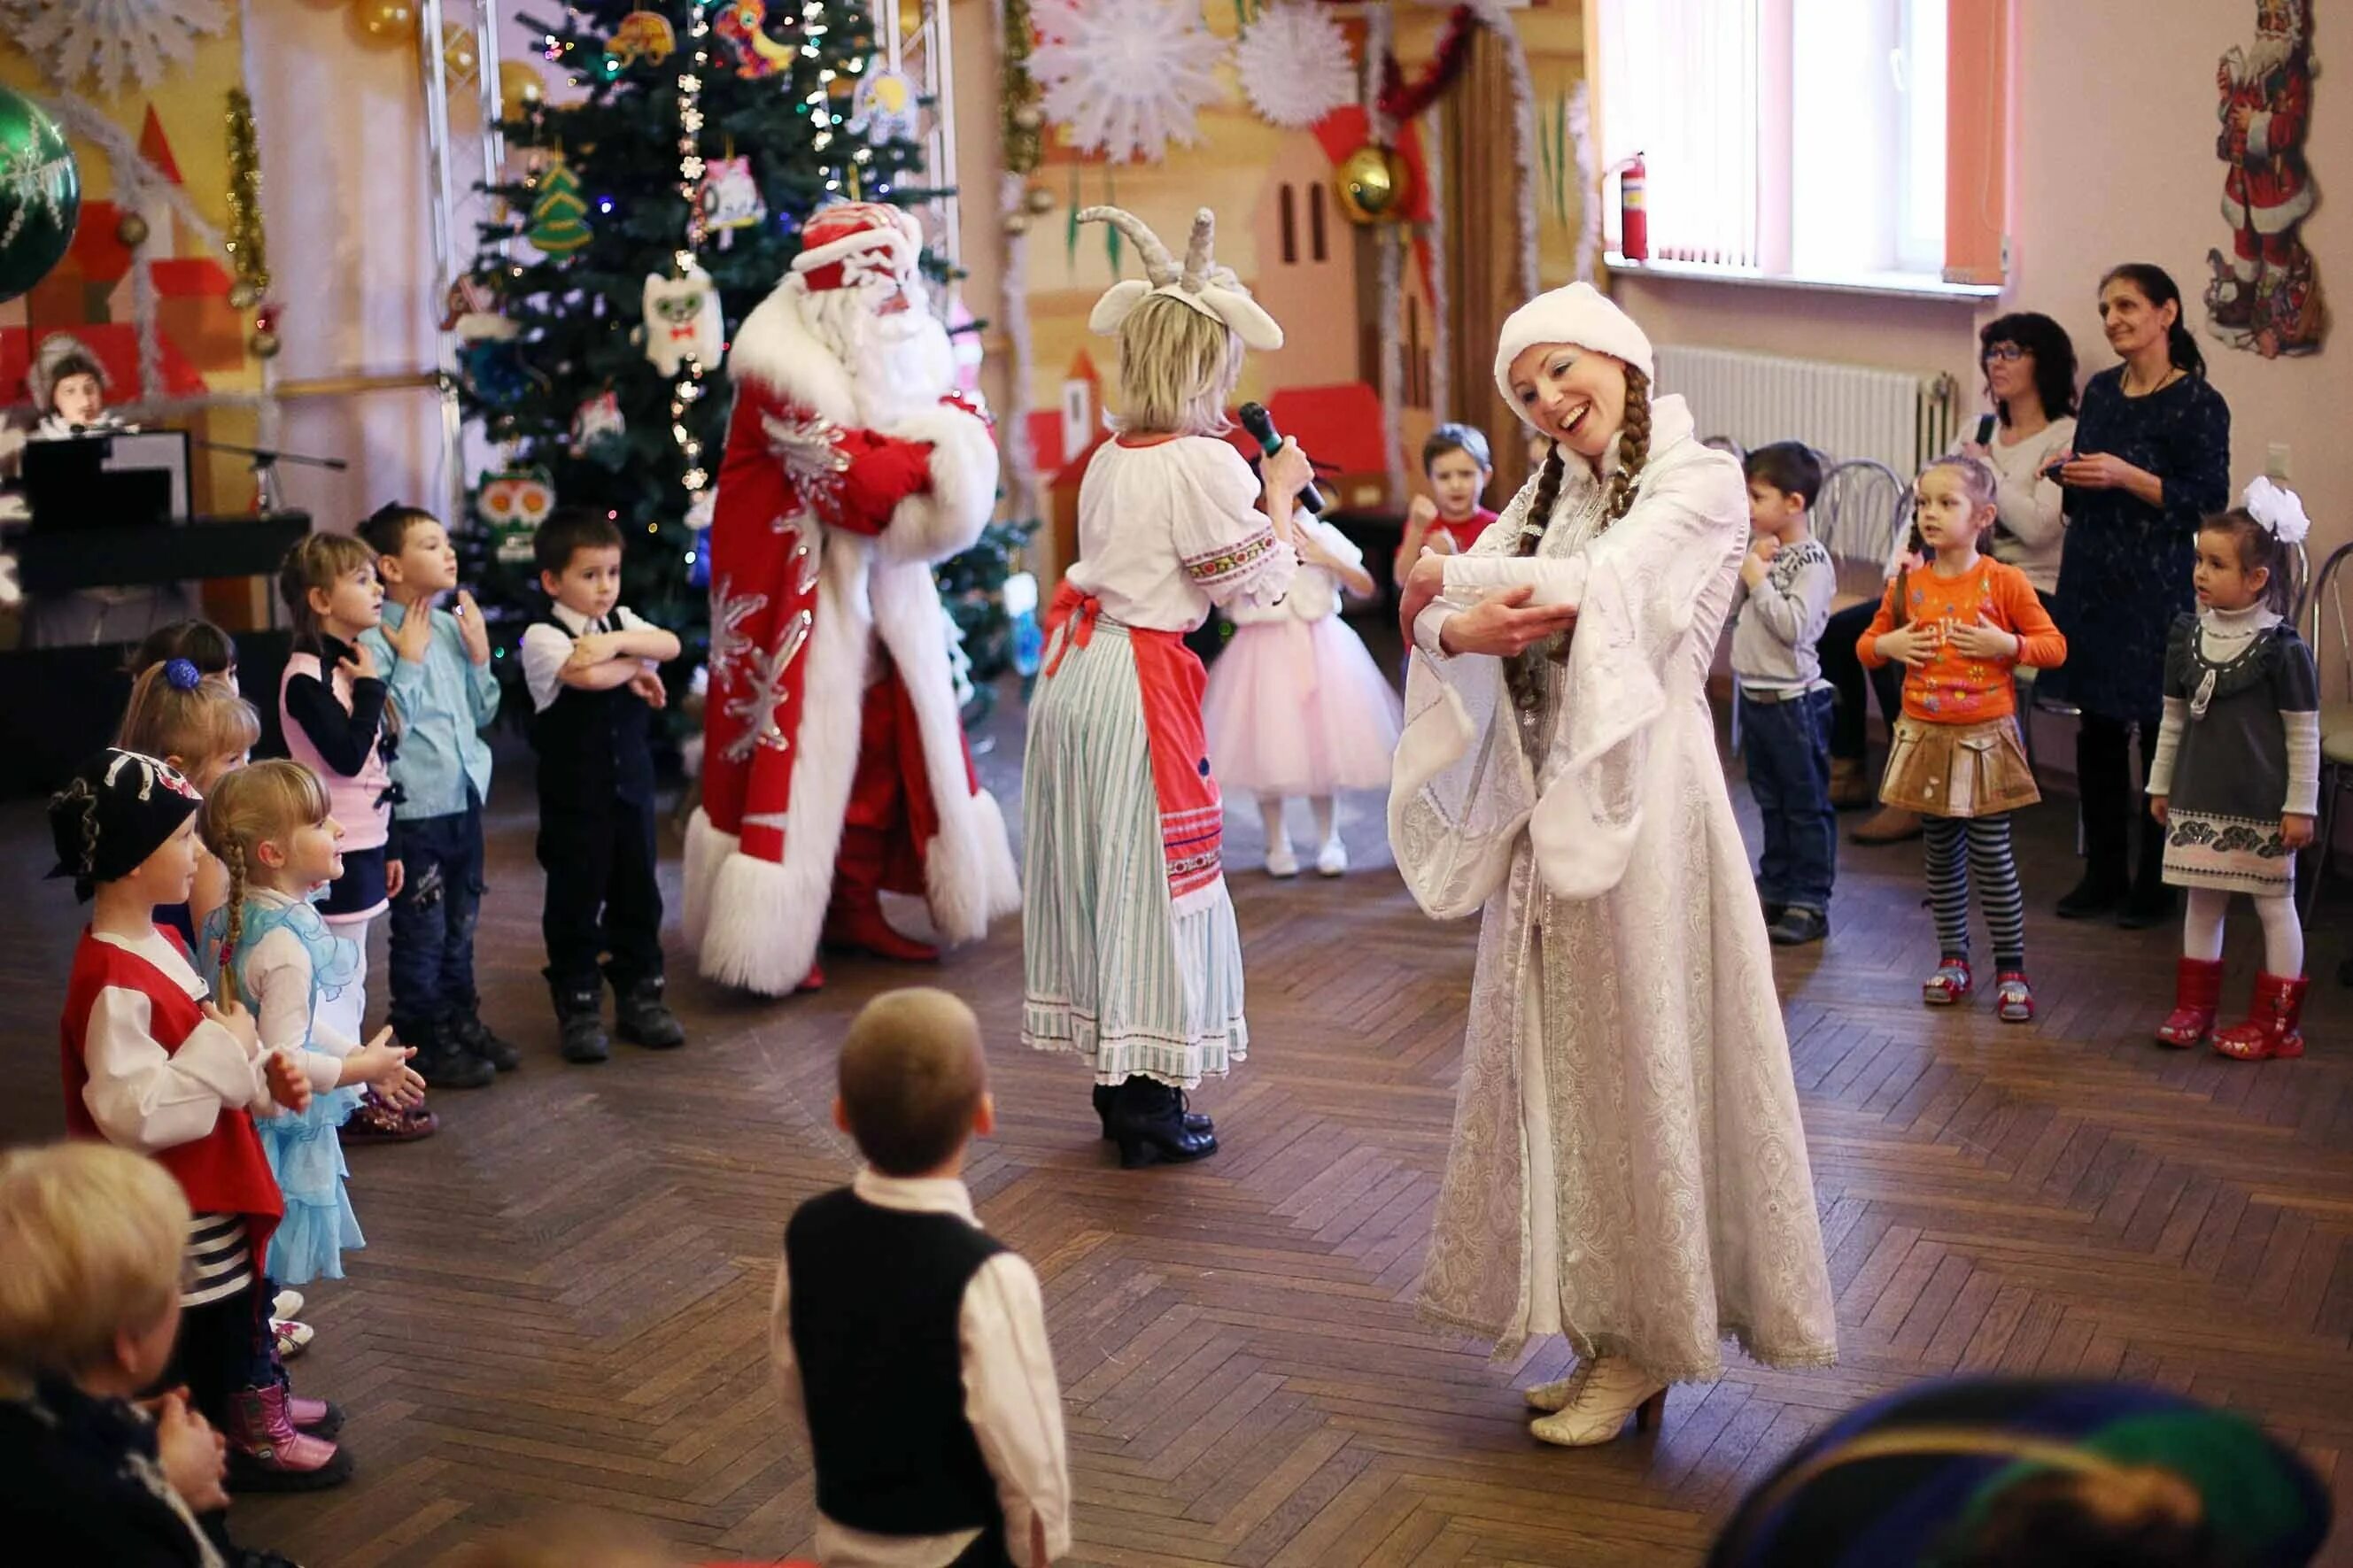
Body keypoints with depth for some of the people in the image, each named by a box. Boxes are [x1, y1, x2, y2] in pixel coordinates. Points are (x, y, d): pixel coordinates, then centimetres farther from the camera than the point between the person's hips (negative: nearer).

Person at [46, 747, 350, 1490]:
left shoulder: (157, 941, 2)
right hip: (172, 1209, -10)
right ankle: (243, 1440, 30)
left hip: (213, 1186, 10)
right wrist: (227, 1048, -28)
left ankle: (263, 1403, 48)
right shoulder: (113, 986, -31)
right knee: (208, 1320, 11)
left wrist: (265, 1073, -3)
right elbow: (137, 1115, -35)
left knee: (246, 1293, 27)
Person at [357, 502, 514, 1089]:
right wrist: (410, 659, -20)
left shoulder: (451, 626, 6)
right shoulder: (378, 640, -16)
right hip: (416, 806, -7)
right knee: (422, 931, 4)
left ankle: (462, 1023, 34)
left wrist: (479, 654, 1)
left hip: (463, 797, 7)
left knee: (460, 924, 20)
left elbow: (482, 712, 14)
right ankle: (422, 1042, 17)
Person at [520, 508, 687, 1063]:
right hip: (574, 797, -5)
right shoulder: (542, 637, -10)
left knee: (637, 896, 11)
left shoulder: (623, 622, 9)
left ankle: (640, 996, 23)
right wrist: (637, 669, -10)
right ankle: (579, 1008, 14)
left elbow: (670, 645, -9)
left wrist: (617, 642, -23)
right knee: (574, 902, 4)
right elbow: (588, 675, -27)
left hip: (632, 785, 5)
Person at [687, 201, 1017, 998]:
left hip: (880, 584, 8)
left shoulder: (907, 357, 8)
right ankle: (771, 935, 3)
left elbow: (967, 425, 0)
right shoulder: (782, 372, -18)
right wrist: (930, 458, -13)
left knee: (887, 735, 10)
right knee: (797, 741, -5)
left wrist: (948, 441, -22)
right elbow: (849, 475, -26)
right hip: (796, 589, -8)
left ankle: (854, 904, 23)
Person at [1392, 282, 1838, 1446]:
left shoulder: (1700, 483, -5)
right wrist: (1458, 630, -23)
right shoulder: (1548, 493, 14)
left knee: (1638, 1064, -1)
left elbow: (1597, 587, -20)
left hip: (1640, 795, -7)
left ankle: (1644, 1348, 11)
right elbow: (1433, 610, 2)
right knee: (1560, 1065, 10)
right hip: (1546, 804, 7)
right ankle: (1605, 1333, 20)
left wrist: (1445, 579, -5)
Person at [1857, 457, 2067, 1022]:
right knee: (1942, 853, 11)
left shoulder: (2004, 582, -7)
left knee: (1992, 854, -2)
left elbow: (2055, 647, -3)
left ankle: (2011, 968, 9)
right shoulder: (1908, 584, 3)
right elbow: (1867, 644, 15)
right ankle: (1953, 960, 22)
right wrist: (1889, 646, -7)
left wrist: (2006, 644, -18)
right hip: (1927, 738, 4)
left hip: (1985, 738, -3)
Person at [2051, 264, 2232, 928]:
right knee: (2096, 728, 9)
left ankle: (2155, 882, 12)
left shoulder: (2198, 404, -9)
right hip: (2091, 580, 6)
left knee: (2159, 731, 0)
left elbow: (2209, 503, -14)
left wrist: (2127, 477, -20)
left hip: (2158, 588, -6)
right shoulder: (2101, 392, 11)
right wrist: (2070, 476, -2)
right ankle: (2103, 873, 20)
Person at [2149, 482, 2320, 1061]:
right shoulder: (2188, 637, 3)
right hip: (2199, 801, 5)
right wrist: (2161, 784, 15)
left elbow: (2303, 733, -9)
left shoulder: (2282, 649, -13)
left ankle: (2277, 1022, 11)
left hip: (2262, 808, -5)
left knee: (2274, 903, 5)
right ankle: (2194, 1007, 24)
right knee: (2202, 900, 13)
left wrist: (2301, 806, -9)